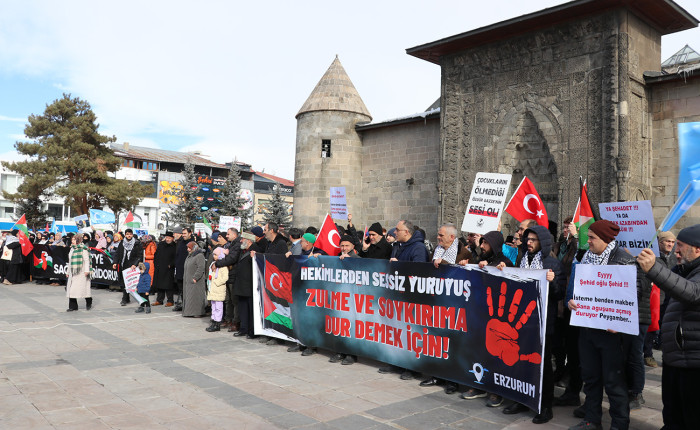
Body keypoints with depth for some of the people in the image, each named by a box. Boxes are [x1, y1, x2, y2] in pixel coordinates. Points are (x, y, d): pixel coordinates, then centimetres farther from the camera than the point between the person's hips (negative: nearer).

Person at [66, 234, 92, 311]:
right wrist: (68, 271, 20)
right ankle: (73, 306, 6)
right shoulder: (72, 249, 16)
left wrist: (87, 270, -19)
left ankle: (89, 303, 19)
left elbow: (86, 260, -12)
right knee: (71, 289, 2)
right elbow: (70, 261, 21)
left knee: (83, 287, -1)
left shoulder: (83, 248, -8)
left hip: (81, 272, -8)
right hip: (73, 272, 8)